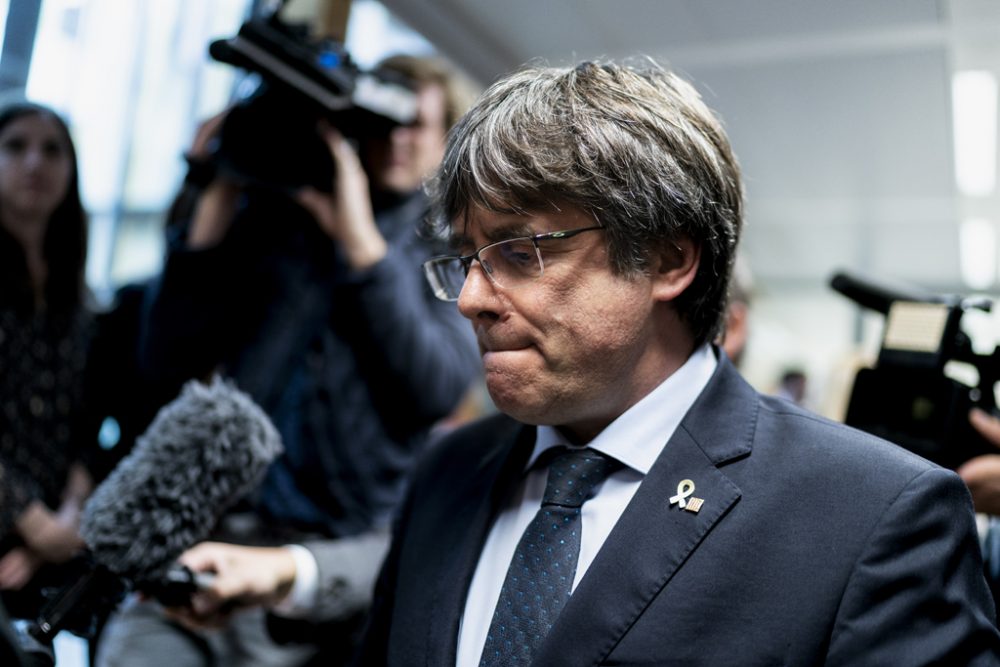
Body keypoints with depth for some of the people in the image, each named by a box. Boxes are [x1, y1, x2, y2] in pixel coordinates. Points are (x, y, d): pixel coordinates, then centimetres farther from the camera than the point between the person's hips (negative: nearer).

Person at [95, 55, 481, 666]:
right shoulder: (275, 216, 9)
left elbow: (439, 390, -13)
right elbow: (166, 360, 3)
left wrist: (359, 236, -15)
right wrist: (220, 199, -3)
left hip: (349, 551, -1)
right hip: (219, 534, 2)